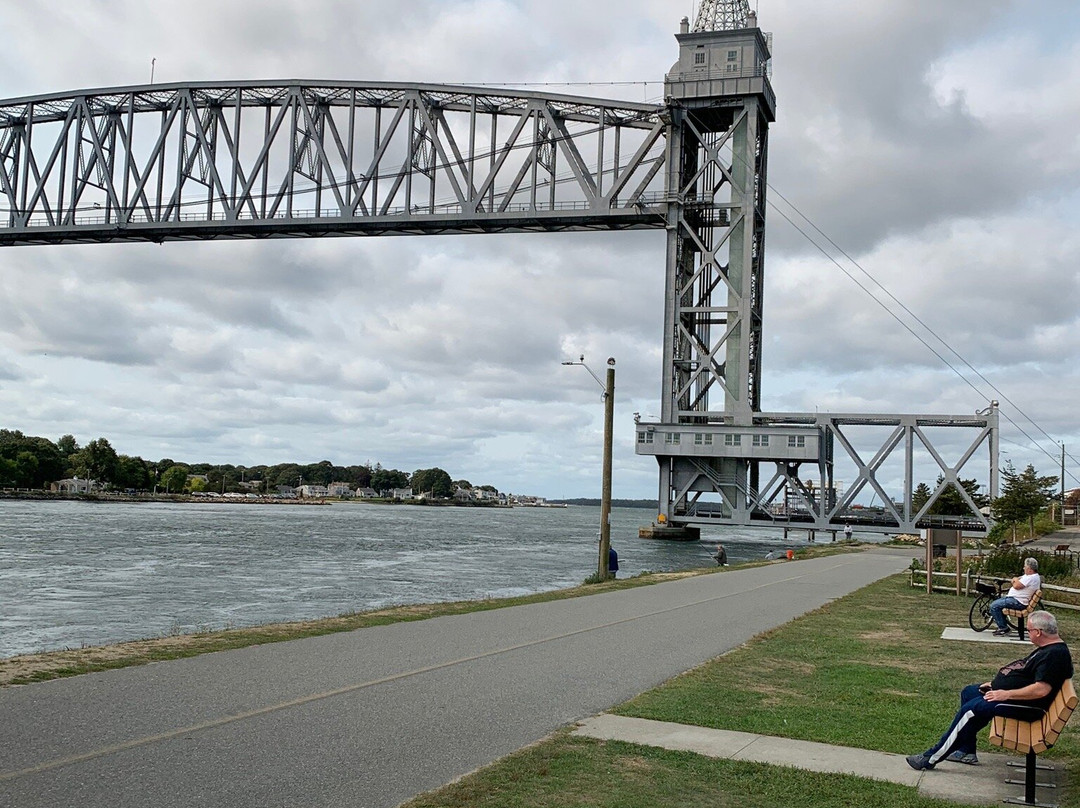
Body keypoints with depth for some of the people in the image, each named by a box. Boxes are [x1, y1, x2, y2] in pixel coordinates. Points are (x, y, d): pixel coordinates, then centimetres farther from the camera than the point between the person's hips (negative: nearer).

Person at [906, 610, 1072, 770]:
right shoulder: (1047, 648, 11)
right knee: (968, 692, 18)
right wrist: (997, 684, 14)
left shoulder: (1055, 654, -23)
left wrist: (1007, 694, -25)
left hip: (1026, 704, -12)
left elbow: (1042, 690, -32)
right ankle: (966, 751, 15)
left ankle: (931, 758, -18)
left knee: (972, 708, -23)